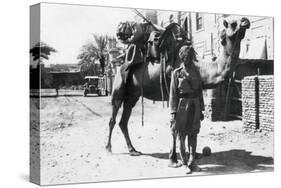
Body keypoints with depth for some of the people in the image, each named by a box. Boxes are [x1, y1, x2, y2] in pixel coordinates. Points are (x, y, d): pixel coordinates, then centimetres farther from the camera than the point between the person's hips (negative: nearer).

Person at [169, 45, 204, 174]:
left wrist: (201, 109, 10)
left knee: (193, 134, 6)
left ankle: (192, 162, 14)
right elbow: (173, 94, -3)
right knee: (181, 136, 2)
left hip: (194, 106, 4)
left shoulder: (196, 72, 10)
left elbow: (200, 91, 13)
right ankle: (185, 163, 11)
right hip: (182, 105, -3)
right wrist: (173, 112, -9)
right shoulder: (176, 73, -1)